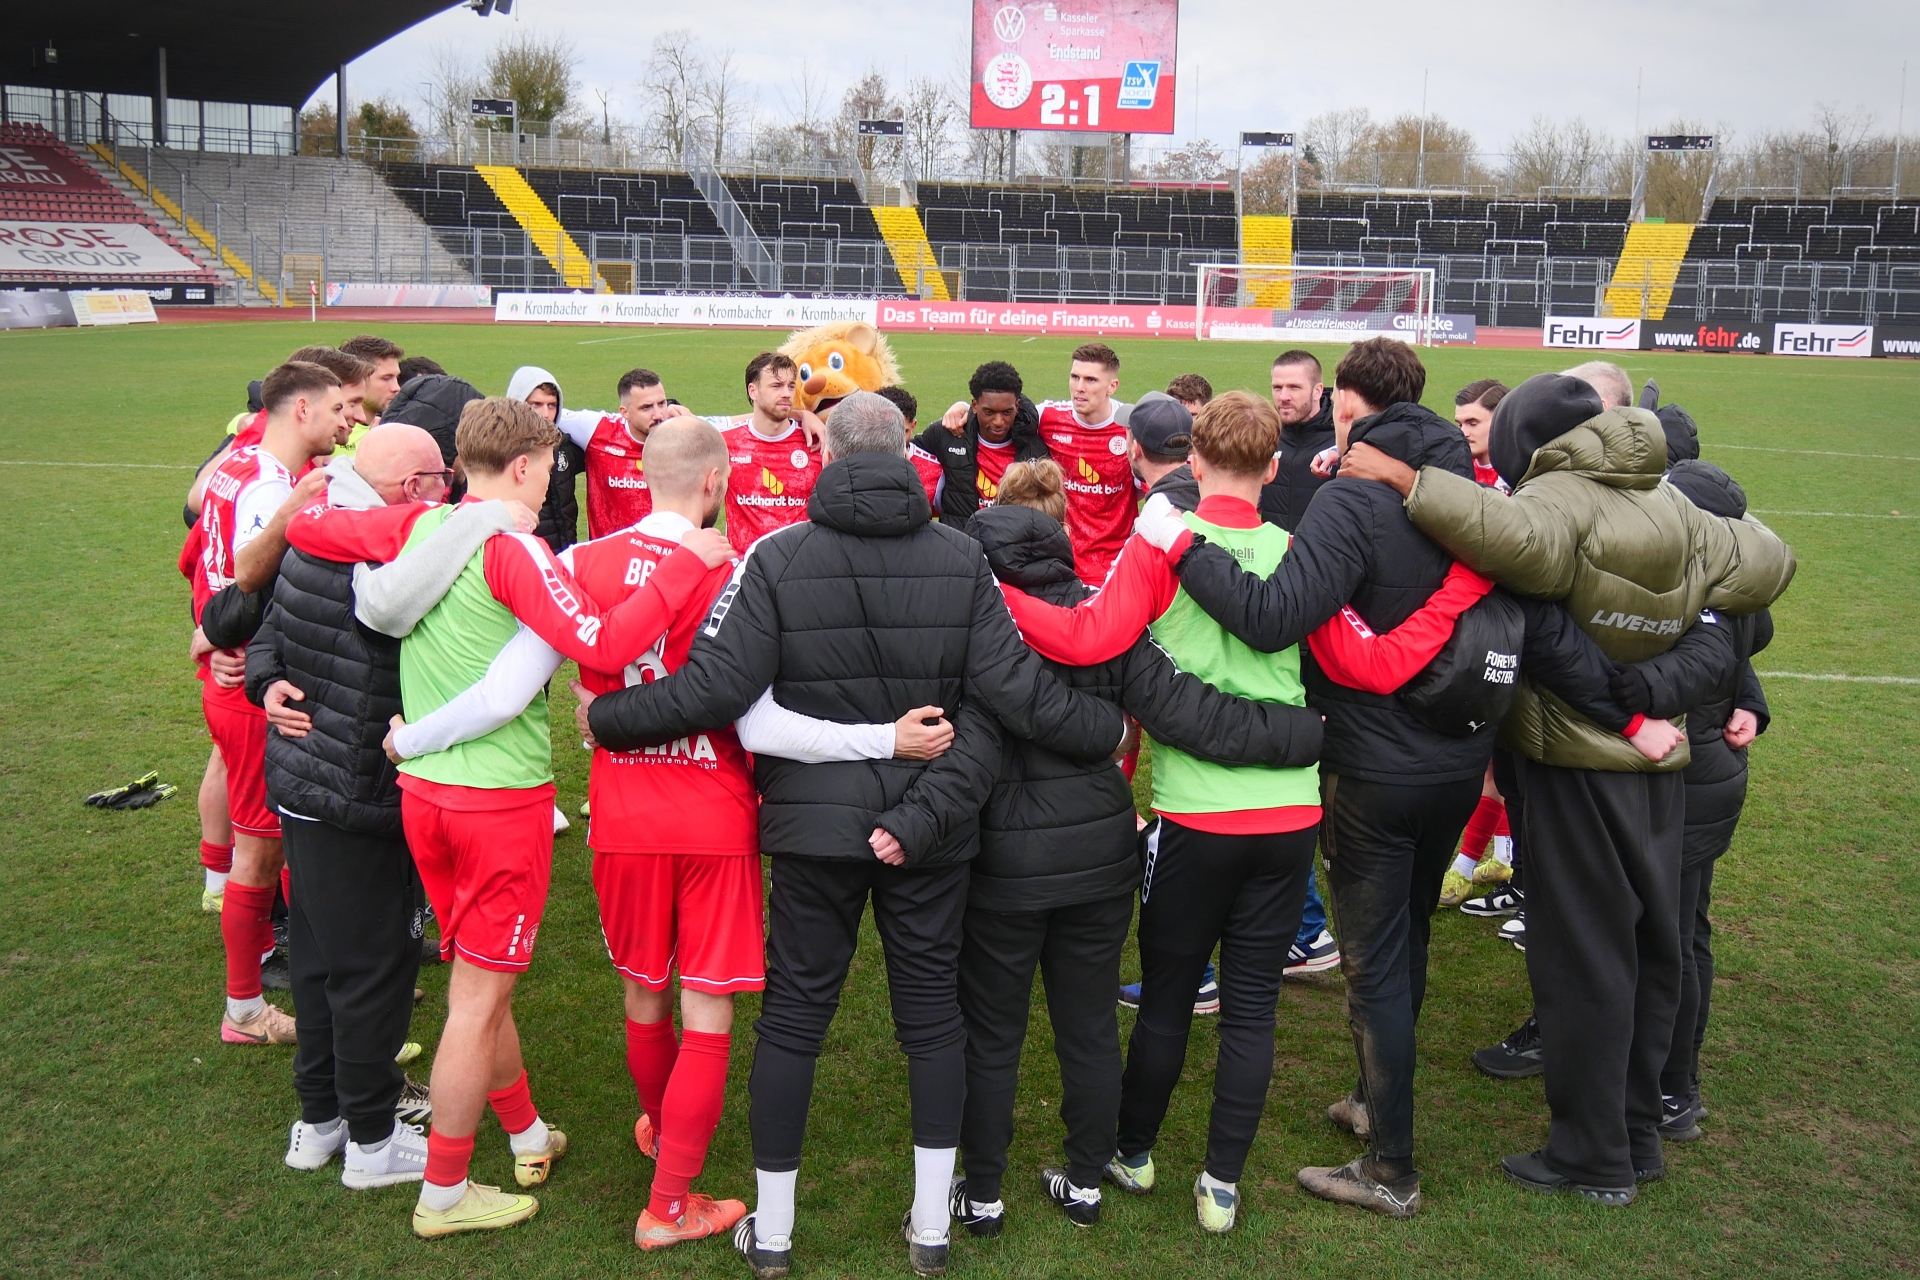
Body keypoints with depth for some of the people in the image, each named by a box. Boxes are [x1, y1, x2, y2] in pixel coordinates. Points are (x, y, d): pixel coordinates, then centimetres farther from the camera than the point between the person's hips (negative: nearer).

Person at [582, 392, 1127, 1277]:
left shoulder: (778, 558, -10)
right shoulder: (960, 559, -5)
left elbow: (715, 689, -15)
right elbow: (1015, 689, -10)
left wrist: (605, 717, 0)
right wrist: (1108, 734, 5)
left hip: (815, 823, -1)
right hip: (934, 829, 1)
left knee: (791, 1016, 11)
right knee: (932, 1012, 14)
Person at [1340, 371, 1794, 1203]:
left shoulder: (1557, 495, -17)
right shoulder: (1672, 507, 6)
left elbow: (1522, 539, -39)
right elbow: (1765, 564, 7)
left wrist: (1410, 481, -34)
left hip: (1573, 763, -7)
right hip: (1662, 758, 7)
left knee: (1581, 955, 2)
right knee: (1649, 947, 16)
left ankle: (1594, 1157, 12)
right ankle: (1638, 1134, 30)